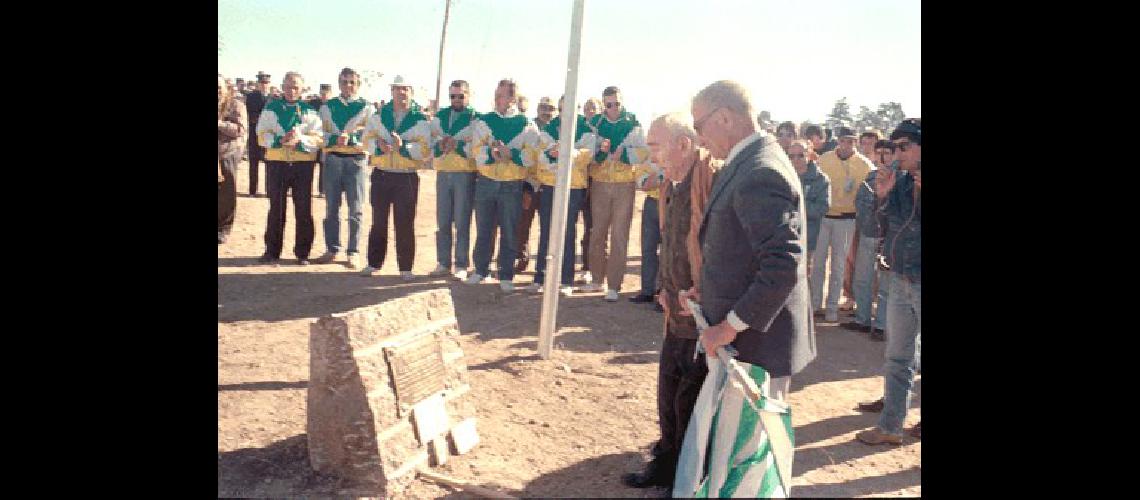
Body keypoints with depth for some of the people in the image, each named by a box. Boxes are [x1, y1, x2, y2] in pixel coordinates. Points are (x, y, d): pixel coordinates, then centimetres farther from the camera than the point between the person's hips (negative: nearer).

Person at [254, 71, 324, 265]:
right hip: (276, 163, 0)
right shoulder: (271, 108, 7)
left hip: (303, 164, 0)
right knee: (276, 208, 7)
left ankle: (302, 252, 15)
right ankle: (272, 251, 17)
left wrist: (300, 139, -21)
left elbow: (318, 139, -3)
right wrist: (281, 140, -18)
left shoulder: (310, 111, 5)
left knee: (303, 209, 4)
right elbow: (262, 136, -1)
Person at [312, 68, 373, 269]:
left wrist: (349, 138, -18)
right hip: (332, 158, 3)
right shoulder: (327, 106, 13)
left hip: (355, 159, -2)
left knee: (355, 208, -1)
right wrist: (335, 138, -15)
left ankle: (353, 252, 4)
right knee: (332, 207, 7)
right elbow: (321, 132, 4)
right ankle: (332, 249, 16)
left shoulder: (366, 107, 5)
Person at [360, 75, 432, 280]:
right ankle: (373, 263, 20)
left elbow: (424, 149, -11)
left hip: (407, 178, -2)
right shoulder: (379, 116, 9)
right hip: (381, 175, 2)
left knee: (405, 224, 1)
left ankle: (406, 267, 8)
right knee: (378, 222, 10)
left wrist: (403, 146, -26)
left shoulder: (420, 120, 0)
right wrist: (379, 145, -21)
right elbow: (368, 139, -1)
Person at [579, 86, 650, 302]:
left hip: (624, 185, -3)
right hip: (600, 184, 3)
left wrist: (620, 152, -21)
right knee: (597, 233, 11)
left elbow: (643, 153, -10)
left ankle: (614, 286, 4)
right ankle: (597, 279, 24)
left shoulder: (633, 123, -3)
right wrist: (600, 150, -21)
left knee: (619, 236, 0)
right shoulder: (595, 123, 3)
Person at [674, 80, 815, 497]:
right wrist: (710, 294, 11)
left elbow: (784, 265, -28)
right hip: (744, 333, 10)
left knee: (741, 451, 3)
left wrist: (732, 325, -23)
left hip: (754, 340, -10)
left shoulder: (759, 173, -21)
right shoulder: (749, 165, 11)